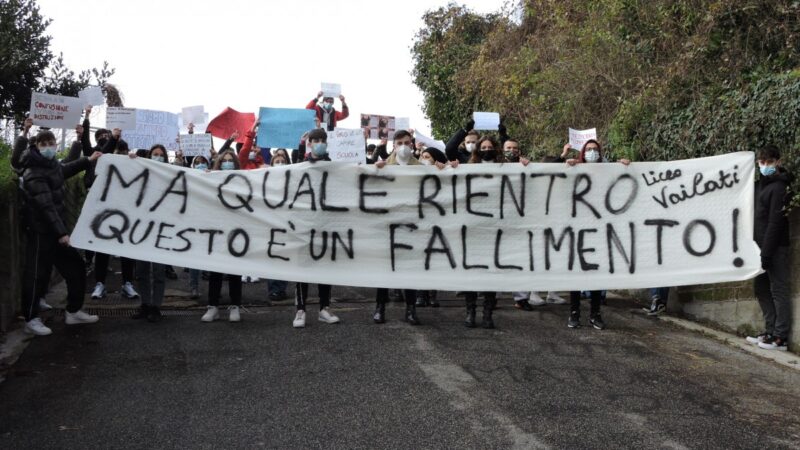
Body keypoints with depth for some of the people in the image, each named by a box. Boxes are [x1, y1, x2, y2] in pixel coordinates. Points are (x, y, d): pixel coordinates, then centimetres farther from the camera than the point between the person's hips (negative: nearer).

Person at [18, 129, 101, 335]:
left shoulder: (52, 163, 8)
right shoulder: (33, 174, -20)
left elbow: (63, 170, 34)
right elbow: (46, 206, -28)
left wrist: (88, 160, 38)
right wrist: (61, 232, -33)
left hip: (57, 227, 9)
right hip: (41, 230, -9)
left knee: (75, 267, 13)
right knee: (37, 274, -2)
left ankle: (73, 312, 24)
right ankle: (31, 319, 10)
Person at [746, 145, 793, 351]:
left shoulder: (779, 187, -11)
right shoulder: (760, 185, 15)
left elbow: (775, 223, -17)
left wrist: (766, 253, -19)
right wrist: (759, 249, 10)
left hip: (775, 248, -9)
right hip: (761, 247, 9)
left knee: (778, 290, -4)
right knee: (761, 288, 12)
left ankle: (781, 337, -1)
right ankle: (770, 331, 19)